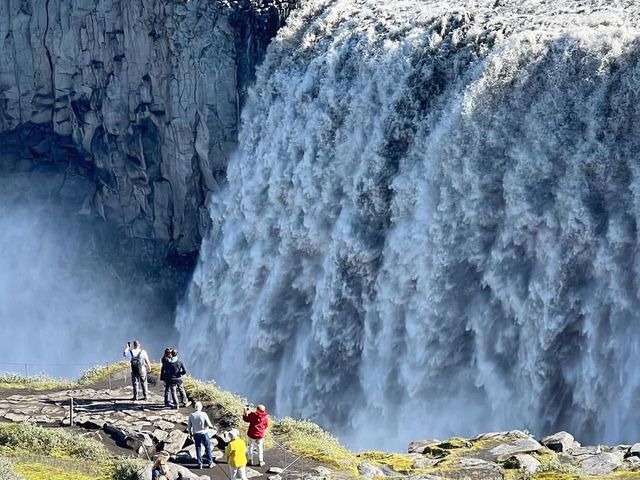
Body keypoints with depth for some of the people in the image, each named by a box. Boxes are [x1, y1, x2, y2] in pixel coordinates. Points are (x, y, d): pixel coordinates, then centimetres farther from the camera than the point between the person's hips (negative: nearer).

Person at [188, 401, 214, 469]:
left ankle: (200, 464, 15)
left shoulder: (191, 415, -5)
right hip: (204, 433, -2)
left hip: (196, 434, 2)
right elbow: (209, 424, -11)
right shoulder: (204, 414, -14)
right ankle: (209, 462, 16)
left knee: (198, 449, 12)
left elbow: (189, 426, 2)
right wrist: (211, 426, 12)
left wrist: (190, 434, 16)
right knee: (208, 448, 12)